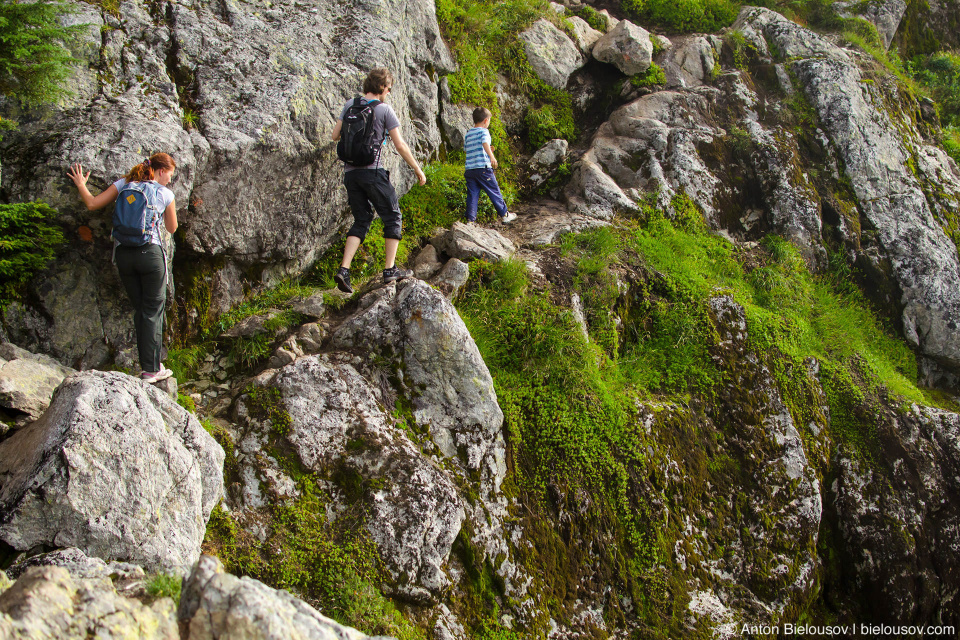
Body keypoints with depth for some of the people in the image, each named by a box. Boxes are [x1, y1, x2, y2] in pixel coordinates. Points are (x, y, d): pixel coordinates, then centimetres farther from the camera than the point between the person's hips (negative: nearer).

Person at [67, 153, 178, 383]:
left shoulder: (123, 184, 6)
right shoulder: (166, 194, 0)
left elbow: (92, 203, 4)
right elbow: (172, 228, 11)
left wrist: (80, 185, 22)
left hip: (123, 253, 4)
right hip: (150, 252, -4)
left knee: (139, 309, 14)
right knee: (153, 310, 4)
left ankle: (147, 365, 17)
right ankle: (152, 369, 2)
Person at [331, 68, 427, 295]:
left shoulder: (350, 105, 8)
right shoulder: (384, 110, -5)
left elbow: (335, 135, 9)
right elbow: (400, 145, -5)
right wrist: (418, 170, 4)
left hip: (350, 171, 5)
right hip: (372, 171, -5)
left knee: (361, 220, 12)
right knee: (392, 217, 8)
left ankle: (344, 269, -2)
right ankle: (390, 269, 4)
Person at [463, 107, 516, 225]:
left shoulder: (468, 134, 17)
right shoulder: (483, 131, -3)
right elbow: (485, 143, -22)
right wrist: (491, 156, -37)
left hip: (469, 169, 6)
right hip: (483, 168, -6)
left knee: (472, 195, 6)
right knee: (494, 192, 6)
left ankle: (470, 219, -1)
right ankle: (504, 215, 15)